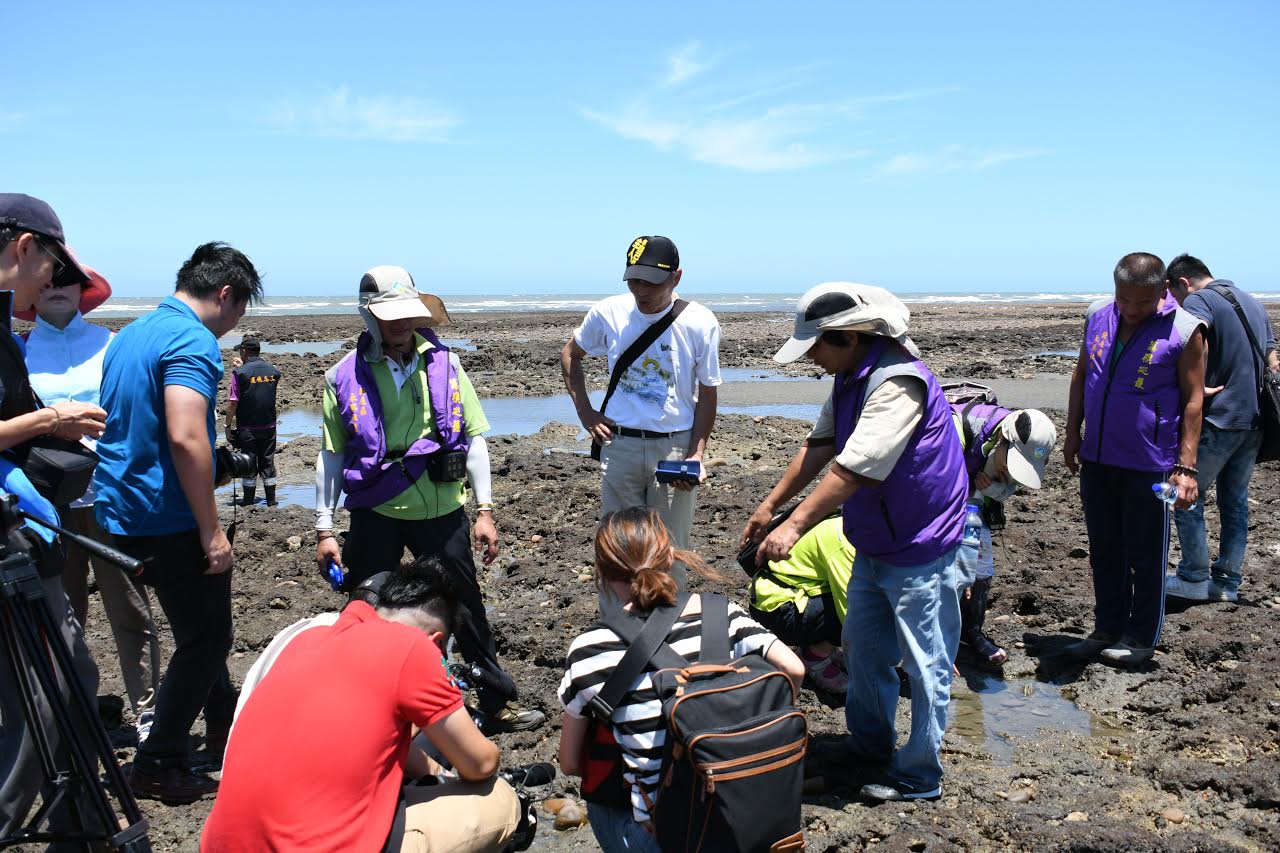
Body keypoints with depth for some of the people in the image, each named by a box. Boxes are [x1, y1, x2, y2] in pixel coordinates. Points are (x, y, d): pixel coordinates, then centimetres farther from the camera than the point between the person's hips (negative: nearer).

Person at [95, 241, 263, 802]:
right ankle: (157, 766, 12)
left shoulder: (129, 335, 14)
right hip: (170, 522, -9)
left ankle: (224, 727, 37)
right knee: (204, 638, 5)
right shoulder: (193, 341, -16)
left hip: (122, 519, 9)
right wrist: (211, 532, -22)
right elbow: (186, 439, -27)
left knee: (201, 629, 22)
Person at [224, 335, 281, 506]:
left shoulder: (240, 372, -12)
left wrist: (228, 425, -2)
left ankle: (248, 499, 13)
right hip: (269, 426, 4)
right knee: (268, 461, 12)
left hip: (247, 427, -4)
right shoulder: (273, 370, 3)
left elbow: (232, 403, -13)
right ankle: (271, 498, 15)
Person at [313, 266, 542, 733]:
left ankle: (498, 702, 26)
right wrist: (324, 530, 1)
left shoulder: (444, 364, 0)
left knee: (466, 608, 10)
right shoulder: (345, 376, -2)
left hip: (442, 511, 1)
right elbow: (331, 457, 3)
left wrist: (484, 511, 0)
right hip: (376, 514, 0)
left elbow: (474, 439, 3)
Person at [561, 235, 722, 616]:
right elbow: (570, 355, 14)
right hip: (619, 444, 2)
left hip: (676, 446, -1)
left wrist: (696, 455, -11)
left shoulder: (700, 323, -9)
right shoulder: (608, 313, -4)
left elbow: (707, 394, -1)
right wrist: (584, 412, 5)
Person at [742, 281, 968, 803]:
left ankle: (918, 777, 16)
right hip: (875, 543, 10)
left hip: (918, 547, -10)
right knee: (861, 646, 19)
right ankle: (869, 745, 37)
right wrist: (770, 505, 7)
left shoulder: (897, 382, -27)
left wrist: (794, 526, -34)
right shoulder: (852, 377, 5)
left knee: (925, 663, 3)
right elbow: (820, 445, 9)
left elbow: (853, 467, -33)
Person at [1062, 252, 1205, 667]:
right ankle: (1108, 629, 29)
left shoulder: (1183, 330, -11)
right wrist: (1072, 433, 10)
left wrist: (1186, 467, -13)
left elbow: (1193, 399, -9)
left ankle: (1142, 638, 22)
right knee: (1104, 551, 15)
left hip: (1149, 465, -5)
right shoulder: (1098, 315, 2)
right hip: (1097, 459, 5)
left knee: (1145, 556, 7)